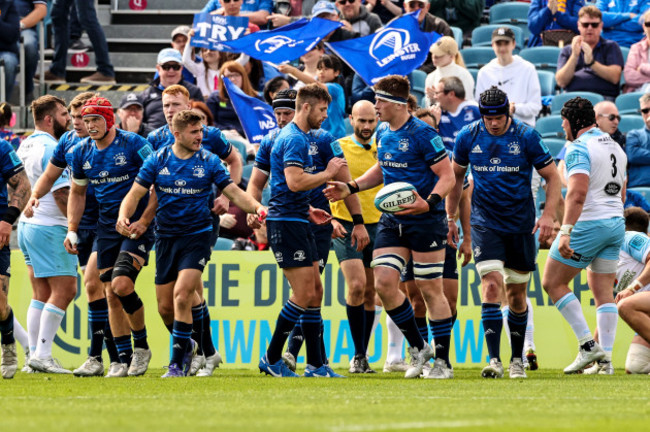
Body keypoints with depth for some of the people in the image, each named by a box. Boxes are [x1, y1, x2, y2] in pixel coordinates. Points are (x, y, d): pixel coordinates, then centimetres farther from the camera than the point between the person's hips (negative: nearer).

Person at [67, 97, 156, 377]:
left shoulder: (134, 145, -12)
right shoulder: (81, 153, 5)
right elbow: (77, 192, 20)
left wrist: (144, 220, -15)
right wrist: (72, 231, 10)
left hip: (137, 227, -6)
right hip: (107, 227, 6)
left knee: (121, 284, -21)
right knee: (111, 294, 1)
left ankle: (141, 345, -1)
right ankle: (124, 360, 8)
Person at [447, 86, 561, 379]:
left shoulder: (526, 136, -8)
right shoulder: (468, 136, -2)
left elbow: (552, 177, -1)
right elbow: (456, 175, 13)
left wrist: (548, 215, -13)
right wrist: (450, 217, 12)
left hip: (520, 224, 0)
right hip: (484, 221, 0)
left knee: (516, 294, 8)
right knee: (492, 286, -16)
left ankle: (517, 360, 23)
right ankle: (494, 360, -19)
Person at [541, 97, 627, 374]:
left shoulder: (579, 148, -12)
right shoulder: (615, 147, 15)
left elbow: (577, 193, -24)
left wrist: (565, 231, -28)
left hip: (588, 224, -8)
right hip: (616, 224, 8)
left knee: (552, 283, 2)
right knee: (603, 292, 8)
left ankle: (588, 345, -6)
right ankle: (605, 358, 0)